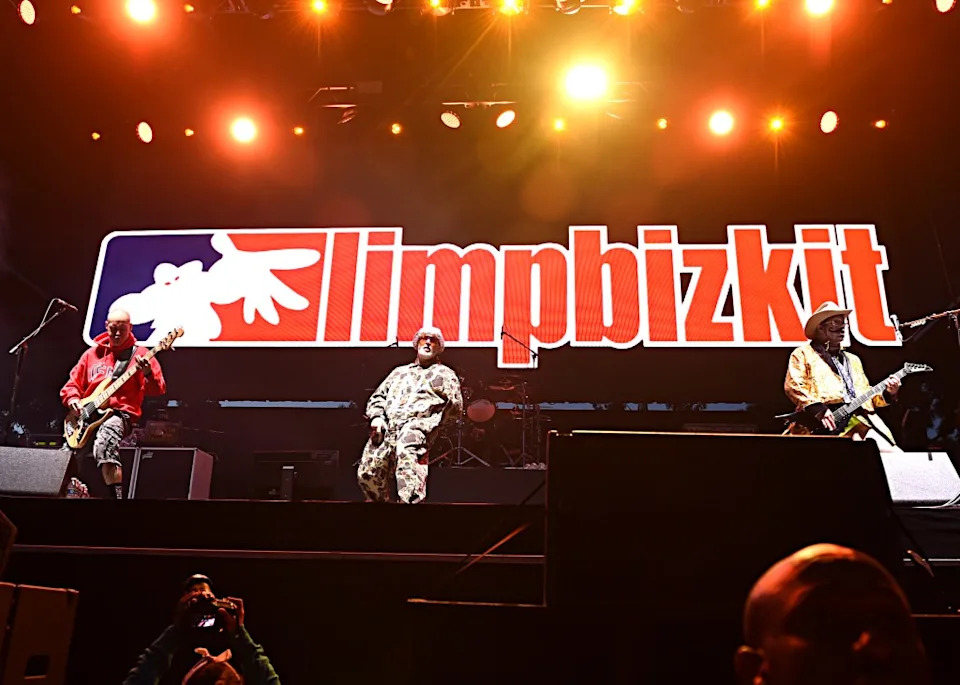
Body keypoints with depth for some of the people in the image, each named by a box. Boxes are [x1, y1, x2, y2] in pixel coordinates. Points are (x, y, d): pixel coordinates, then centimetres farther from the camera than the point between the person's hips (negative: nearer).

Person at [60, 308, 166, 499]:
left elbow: (158, 390, -8)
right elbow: (72, 384, 21)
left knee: (104, 444, -38)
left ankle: (117, 495, -33)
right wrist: (73, 399, -2)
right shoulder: (91, 354, 16)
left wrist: (148, 374, -30)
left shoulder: (139, 355, 2)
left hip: (120, 413, -5)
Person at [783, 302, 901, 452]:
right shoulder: (803, 354, 10)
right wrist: (817, 409, -17)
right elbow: (793, 386, -5)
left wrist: (887, 393, 6)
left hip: (861, 420, 7)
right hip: (825, 426, -6)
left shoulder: (853, 360, 30)